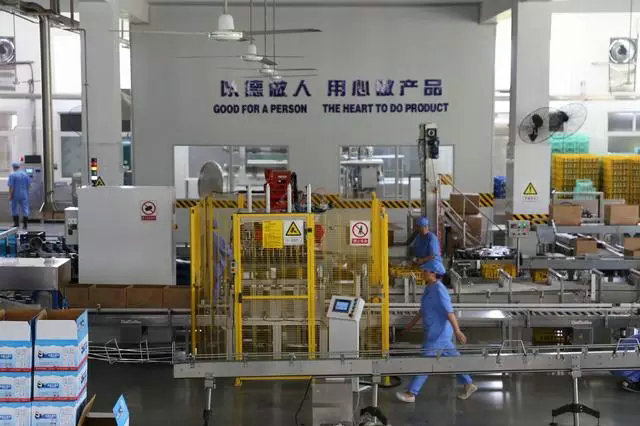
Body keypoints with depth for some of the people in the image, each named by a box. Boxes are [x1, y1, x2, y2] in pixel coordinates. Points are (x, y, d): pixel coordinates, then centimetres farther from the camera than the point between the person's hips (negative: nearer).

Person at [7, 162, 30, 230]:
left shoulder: (12, 175, -9)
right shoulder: (26, 175, 4)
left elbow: (11, 187, -13)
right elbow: (29, 184, 8)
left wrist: (10, 195, -9)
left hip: (15, 195, -3)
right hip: (24, 195, 3)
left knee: (14, 209, 11)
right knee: (25, 209, 4)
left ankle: (16, 223, 14)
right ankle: (25, 225, 0)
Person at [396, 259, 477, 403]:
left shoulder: (439, 290, -20)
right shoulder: (429, 288, 10)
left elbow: (450, 312, -24)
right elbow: (423, 310, 22)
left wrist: (457, 331, -27)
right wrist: (412, 323, 28)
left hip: (438, 334, -10)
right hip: (434, 332, 10)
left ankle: (411, 393, 2)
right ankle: (468, 384, 27)